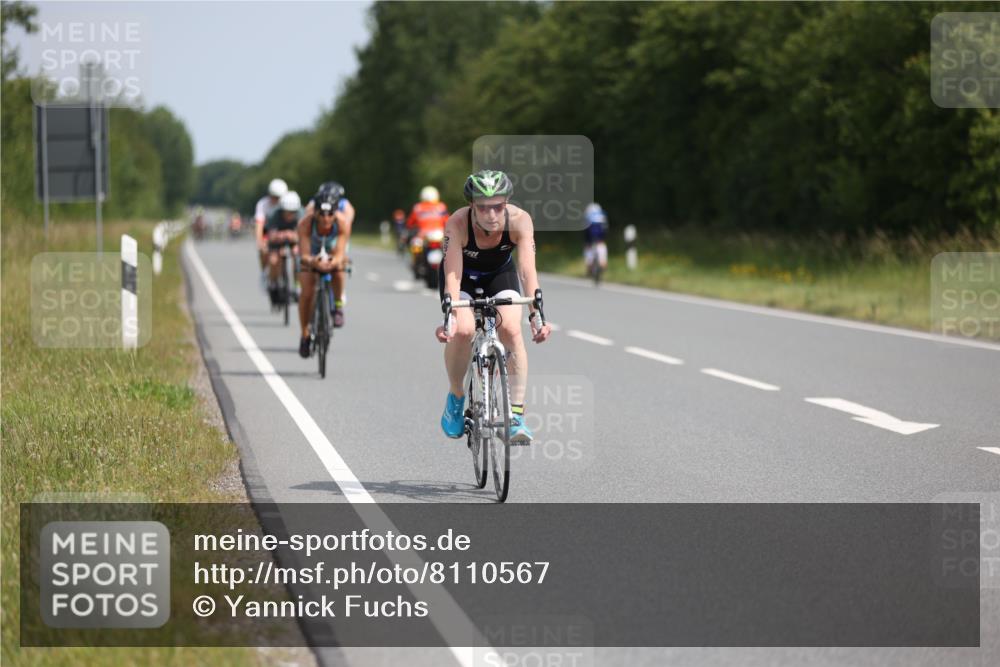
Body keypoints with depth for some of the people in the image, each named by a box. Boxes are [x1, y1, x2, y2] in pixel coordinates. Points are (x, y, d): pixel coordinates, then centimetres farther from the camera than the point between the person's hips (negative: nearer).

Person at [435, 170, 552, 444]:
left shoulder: (519, 220, -31)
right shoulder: (457, 223, -34)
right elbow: (453, 276, -38)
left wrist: (536, 316, -48)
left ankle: (516, 414, -19)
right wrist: (449, 317, -52)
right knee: (463, 330, -27)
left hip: (500, 274, 1)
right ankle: (456, 396, 0)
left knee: (511, 329, -25)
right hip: (463, 276, -1)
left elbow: (528, 271, -36)